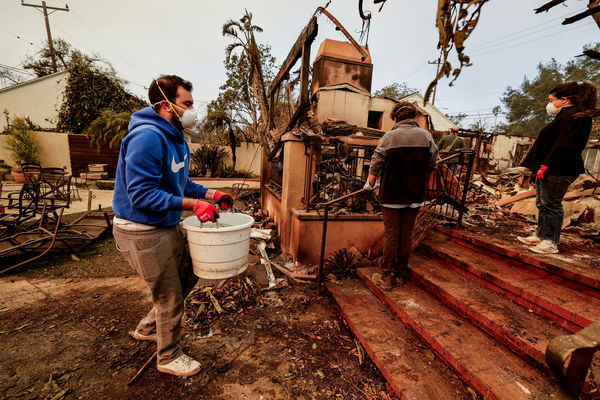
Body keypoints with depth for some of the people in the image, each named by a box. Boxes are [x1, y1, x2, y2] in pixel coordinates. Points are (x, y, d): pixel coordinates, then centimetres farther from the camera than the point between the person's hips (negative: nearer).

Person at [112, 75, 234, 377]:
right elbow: (142, 194, -27)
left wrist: (211, 194, 3)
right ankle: (169, 357, 33)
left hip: (167, 227, 10)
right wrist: (193, 204, -29)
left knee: (188, 275, 22)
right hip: (142, 232, -9)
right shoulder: (147, 137, -22)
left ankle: (148, 327, 44)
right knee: (170, 298, 6)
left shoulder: (175, 137, 10)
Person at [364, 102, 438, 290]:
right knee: (407, 234, 12)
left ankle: (387, 276, 12)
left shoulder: (389, 137, -8)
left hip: (392, 195, -3)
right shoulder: (426, 136, 2)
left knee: (391, 235, 4)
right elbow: (432, 164, 8)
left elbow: (375, 165, -7)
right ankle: (402, 273, 25)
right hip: (415, 196, 3)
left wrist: (369, 185, 8)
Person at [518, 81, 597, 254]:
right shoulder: (565, 116, 22)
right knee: (542, 203, 14)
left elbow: (564, 145, -22)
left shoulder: (574, 116, -11)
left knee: (551, 204, -6)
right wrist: (539, 166, 21)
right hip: (549, 169, 11)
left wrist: (546, 165, -25)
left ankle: (551, 242, 1)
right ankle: (540, 236, 23)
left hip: (558, 171, -11)